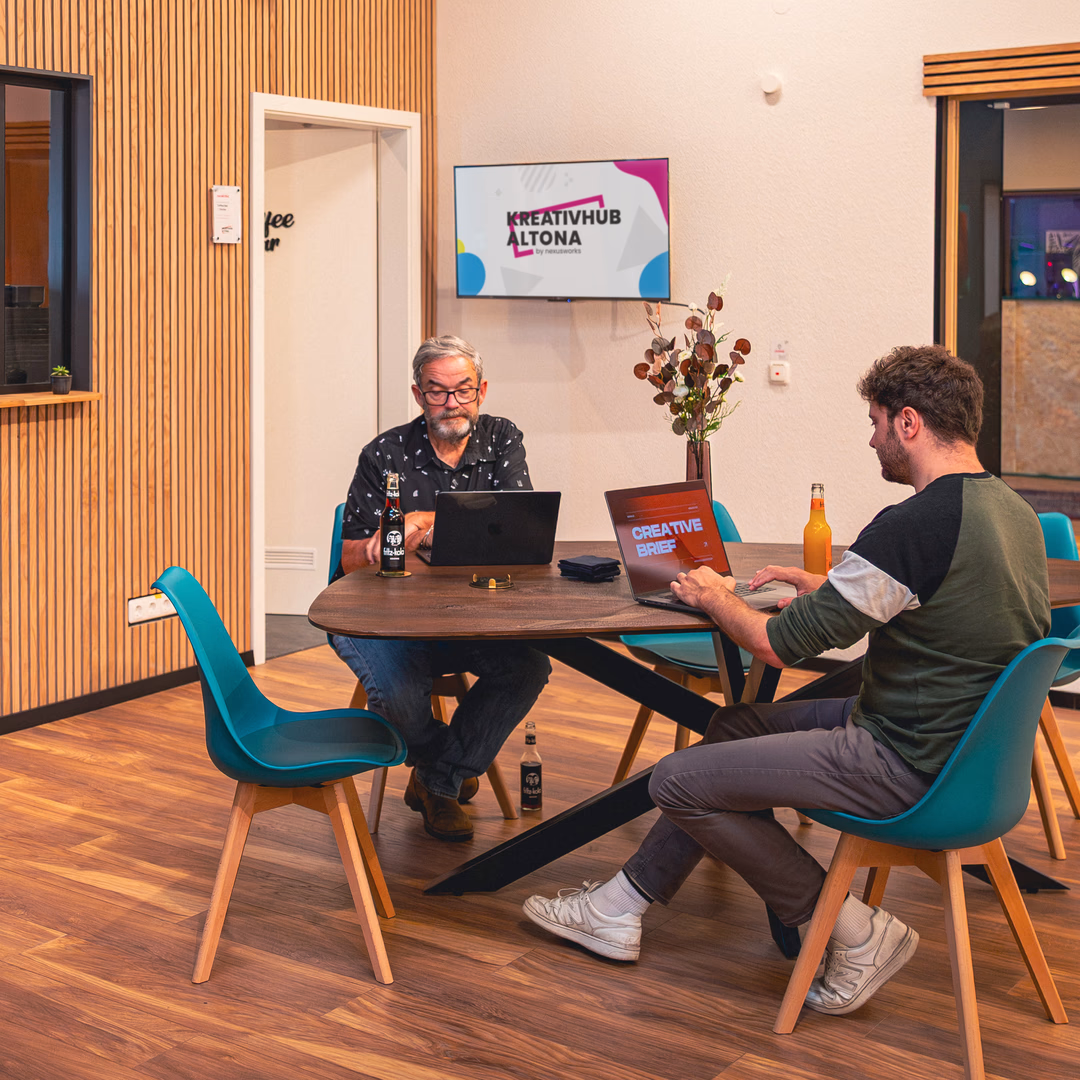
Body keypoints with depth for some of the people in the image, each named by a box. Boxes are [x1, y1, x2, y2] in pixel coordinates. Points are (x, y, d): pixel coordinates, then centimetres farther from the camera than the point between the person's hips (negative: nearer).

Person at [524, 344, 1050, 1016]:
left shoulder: (914, 526, -25)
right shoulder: (1013, 512, 5)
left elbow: (780, 646, -19)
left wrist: (716, 599, 1)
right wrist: (824, 586, 19)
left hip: (912, 769, -10)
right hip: (969, 743, 10)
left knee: (678, 781, -5)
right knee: (736, 727, 21)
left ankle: (858, 935, 4)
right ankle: (621, 908, 25)